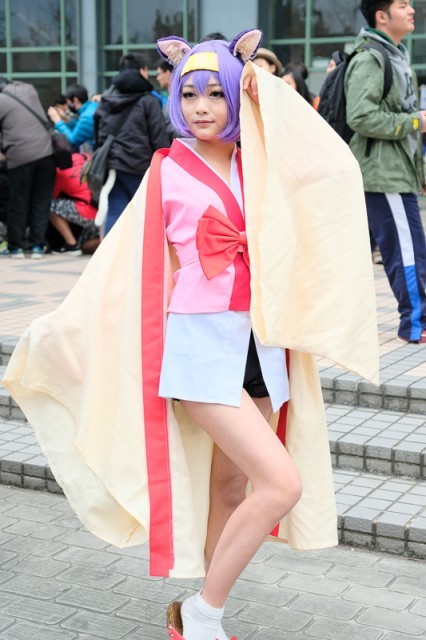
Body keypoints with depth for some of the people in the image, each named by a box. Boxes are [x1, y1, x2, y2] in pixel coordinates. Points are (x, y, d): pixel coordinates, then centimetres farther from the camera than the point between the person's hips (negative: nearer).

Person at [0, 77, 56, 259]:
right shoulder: (29, 89, 14)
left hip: (20, 157, -4)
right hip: (46, 151, 4)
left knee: (18, 204, 7)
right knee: (41, 202, 8)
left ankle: (15, 247, 14)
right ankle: (37, 246, 8)